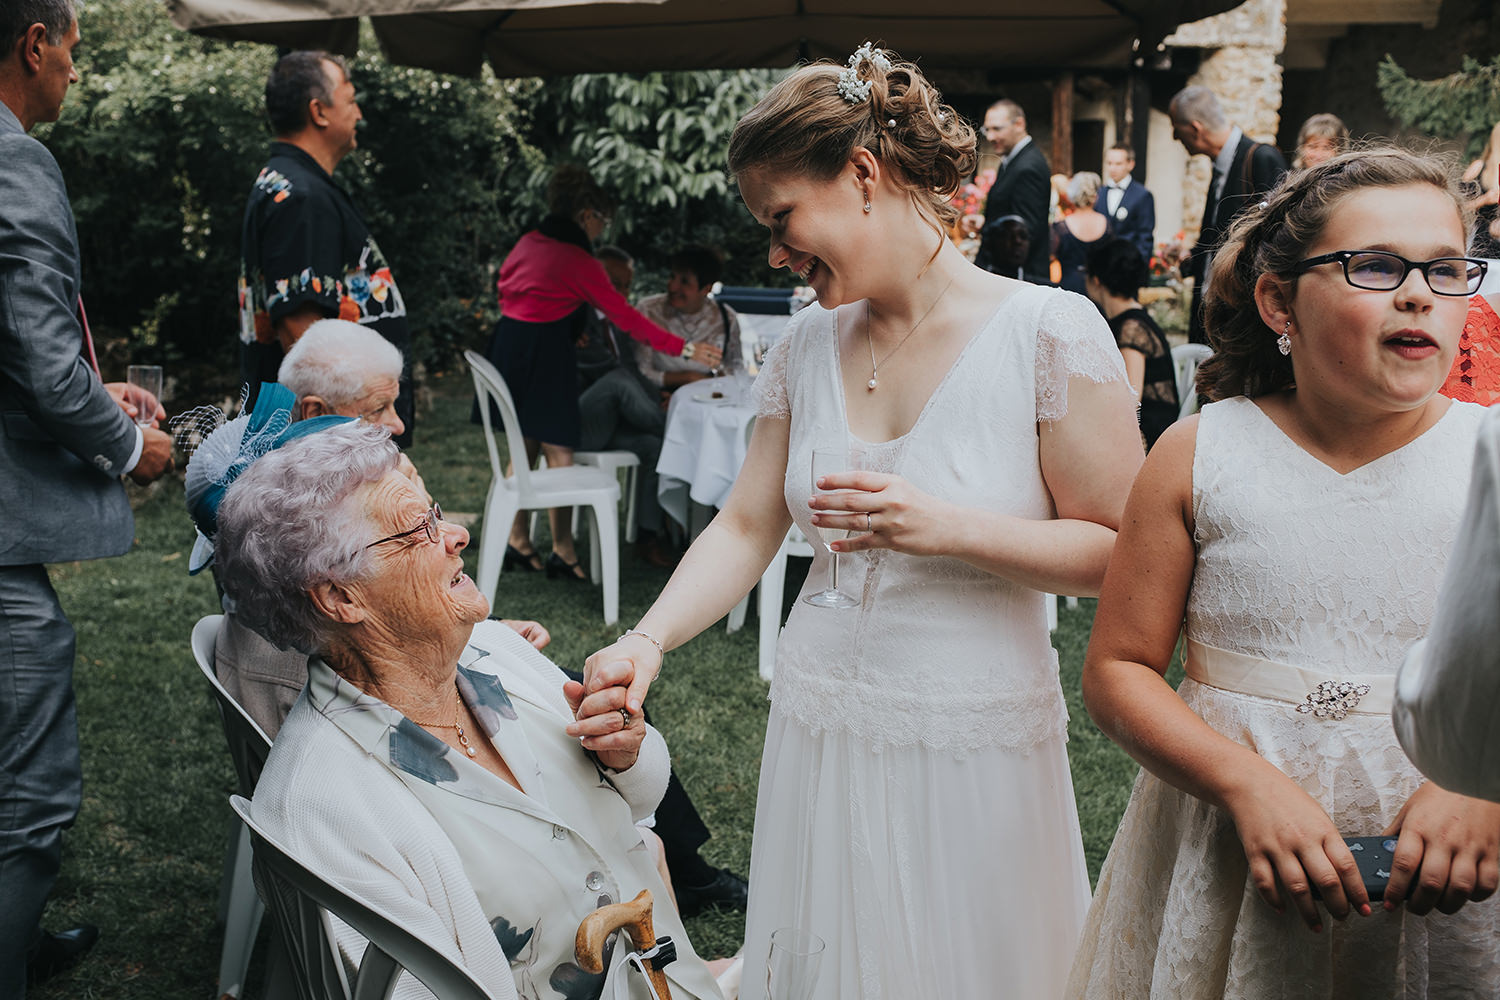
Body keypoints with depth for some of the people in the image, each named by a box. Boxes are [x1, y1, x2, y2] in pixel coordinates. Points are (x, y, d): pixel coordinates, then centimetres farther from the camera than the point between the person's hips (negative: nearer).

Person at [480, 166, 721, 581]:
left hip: (507, 342, 8)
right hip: (544, 356, -8)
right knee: (558, 453, -4)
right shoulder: (578, 261, -11)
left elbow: (504, 284, 22)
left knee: (523, 449, 14)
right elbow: (625, 316, -13)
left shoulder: (528, 243, 10)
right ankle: (562, 551, -2)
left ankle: (518, 542, 20)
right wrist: (685, 349, -11)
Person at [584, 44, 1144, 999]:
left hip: (975, 738, -4)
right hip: (823, 731, 4)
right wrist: (646, 641, -9)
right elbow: (745, 528, 6)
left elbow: (1118, 551, -12)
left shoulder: (1049, 331, -12)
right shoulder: (807, 345, 4)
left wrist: (945, 527, -23)